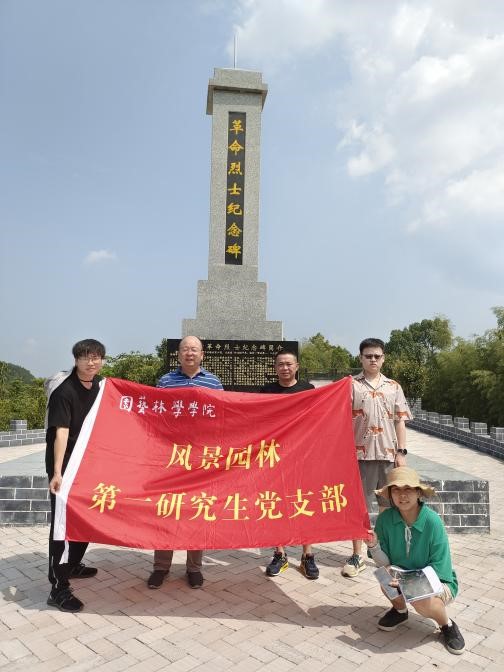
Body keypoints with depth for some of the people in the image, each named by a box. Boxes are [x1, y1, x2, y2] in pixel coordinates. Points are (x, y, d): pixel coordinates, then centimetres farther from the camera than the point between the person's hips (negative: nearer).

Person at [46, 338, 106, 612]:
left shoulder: (99, 385, 2)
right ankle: (58, 589, 6)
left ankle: (73, 565, 39)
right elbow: (61, 432, -29)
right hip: (65, 466, -8)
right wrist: (57, 472, -35)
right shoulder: (64, 392, -20)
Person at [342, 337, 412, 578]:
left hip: (388, 453, 3)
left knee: (388, 505, 13)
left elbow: (400, 421, 7)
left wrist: (401, 452, 1)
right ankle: (356, 556, 13)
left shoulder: (394, 387, 8)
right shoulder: (351, 384, -1)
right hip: (361, 454, -3)